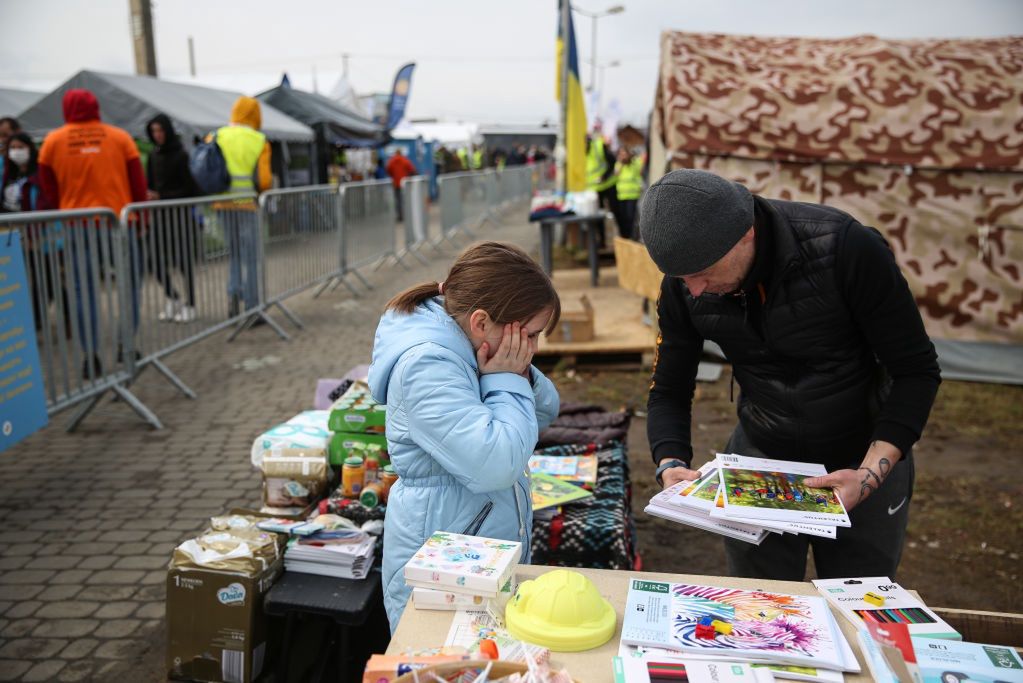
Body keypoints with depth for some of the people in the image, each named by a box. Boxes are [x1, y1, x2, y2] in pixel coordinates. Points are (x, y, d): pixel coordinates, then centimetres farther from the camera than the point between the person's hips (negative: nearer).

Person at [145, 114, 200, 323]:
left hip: (180, 215, -5)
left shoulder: (181, 155, -8)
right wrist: (148, 195, -7)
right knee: (157, 261, 2)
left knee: (184, 261, 0)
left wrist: (161, 196, -16)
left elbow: (189, 188, -10)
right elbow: (149, 184, 14)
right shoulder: (153, 155, 10)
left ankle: (189, 305, 12)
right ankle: (172, 298, 23)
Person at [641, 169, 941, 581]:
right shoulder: (683, 286, -16)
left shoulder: (847, 249, -27)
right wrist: (670, 464, -24)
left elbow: (917, 371, -19)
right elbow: (669, 391, -6)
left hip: (864, 459, -2)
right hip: (759, 457, 2)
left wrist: (872, 473, -28)